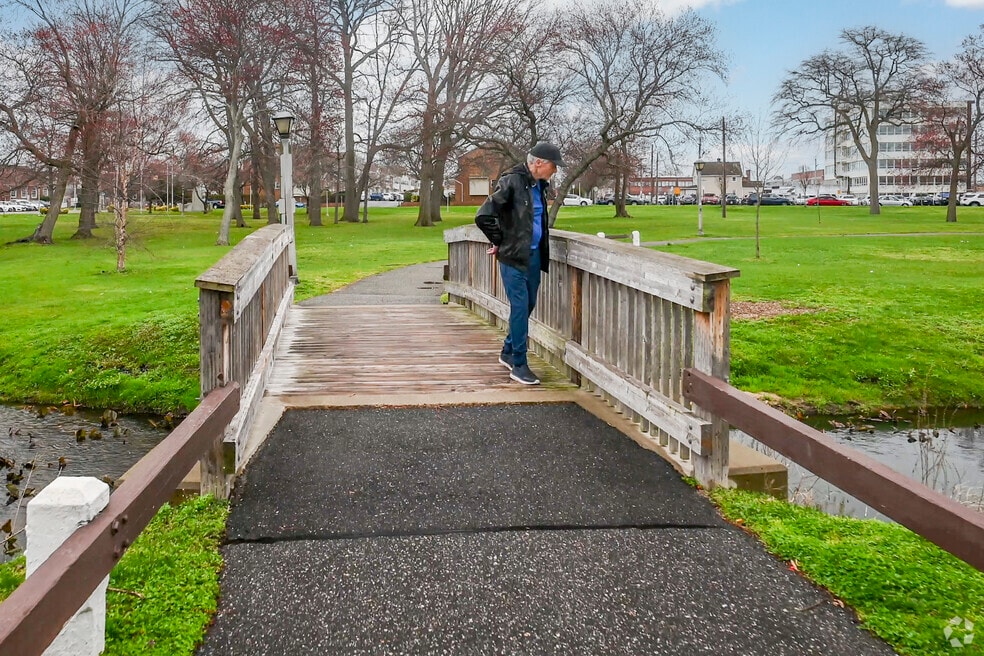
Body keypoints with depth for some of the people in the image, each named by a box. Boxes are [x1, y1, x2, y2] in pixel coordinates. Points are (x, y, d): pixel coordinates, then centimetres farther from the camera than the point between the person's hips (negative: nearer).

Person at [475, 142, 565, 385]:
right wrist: (500, 242, -9)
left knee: (529, 305, 15)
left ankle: (508, 352, 32)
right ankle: (519, 365, 2)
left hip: (534, 255, 8)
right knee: (520, 307, -6)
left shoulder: (539, 185, 9)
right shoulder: (511, 182, -16)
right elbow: (483, 216, -19)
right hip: (513, 257, -8)